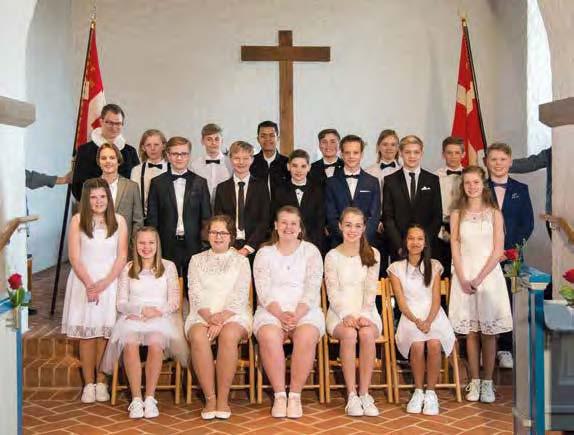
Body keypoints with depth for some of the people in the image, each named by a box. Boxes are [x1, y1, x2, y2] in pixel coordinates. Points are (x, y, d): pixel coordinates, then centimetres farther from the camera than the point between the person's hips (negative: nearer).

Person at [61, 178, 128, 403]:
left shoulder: (118, 221, 2)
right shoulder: (77, 220, 0)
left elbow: (122, 257, 0)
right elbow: (74, 257, -3)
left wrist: (104, 283, -12)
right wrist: (89, 284, -13)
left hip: (110, 281, 0)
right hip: (84, 281, 0)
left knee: (105, 333, -1)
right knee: (86, 333, 0)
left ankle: (101, 382, 9)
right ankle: (89, 384, 8)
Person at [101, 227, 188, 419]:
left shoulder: (168, 267, 14)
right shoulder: (127, 269, 16)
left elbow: (174, 302, 7)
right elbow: (121, 303, 10)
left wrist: (156, 312, -11)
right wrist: (142, 309, -9)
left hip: (161, 317, -1)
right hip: (133, 317, 1)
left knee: (155, 343, -35)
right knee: (130, 344, -34)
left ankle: (150, 398, -26)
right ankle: (136, 399, -28)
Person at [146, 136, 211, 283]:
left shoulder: (200, 182, 7)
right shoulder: (157, 183, 6)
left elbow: (206, 217, 7)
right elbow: (152, 218, 5)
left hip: (193, 245, 1)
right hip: (167, 247, 0)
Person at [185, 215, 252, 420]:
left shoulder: (241, 260, 14)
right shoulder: (197, 260, 19)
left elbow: (240, 295, 1)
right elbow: (195, 293, 6)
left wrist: (222, 318, -15)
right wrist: (209, 316, -13)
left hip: (233, 314, -1)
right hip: (202, 314, 1)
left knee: (228, 336, -36)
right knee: (198, 337, -34)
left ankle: (223, 398, -26)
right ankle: (209, 398, -25)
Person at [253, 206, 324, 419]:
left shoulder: (311, 251, 9)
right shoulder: (264, 253, 11)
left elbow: (312, 289, -1)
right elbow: (263, 291, 0)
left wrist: (297, 315, -17)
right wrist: (280, 314, -17)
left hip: (305, 310, 0)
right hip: (271, 310, 0)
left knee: (306, 337, -33)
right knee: (269, 336, -33)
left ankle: (295, 395, -18)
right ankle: (279, 395, -19)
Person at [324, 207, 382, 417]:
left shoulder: (372, 255, 8)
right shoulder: (332, 256, 5)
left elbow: (371, 290, 0)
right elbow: (333, 292, -2)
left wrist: (364, 315, -16)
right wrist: (346, 315, -19)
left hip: (366, 311, 1)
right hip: (340, 313, -1)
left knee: (367, 333, -33)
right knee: (349, 334, -34)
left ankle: (365, 394, -24)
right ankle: (351, 396, -26)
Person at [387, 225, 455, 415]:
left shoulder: (434, 266, 11)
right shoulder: (396, 268, 7)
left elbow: (436, 299, 3)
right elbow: (401, 302, 0)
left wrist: (428, 321, -14)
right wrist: (416, 321, -16)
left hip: (433, 315, 1)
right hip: (410, 317, -1)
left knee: (434, 344, -31)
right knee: (417, 345, -32)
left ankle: (430, 392, -15)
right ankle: (418, 391, -12)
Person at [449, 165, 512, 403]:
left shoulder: (494, 213, 3)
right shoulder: (457, 214, 7)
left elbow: (498, 251, -2)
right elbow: (455, 248, 3)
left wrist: (479, 278, -11)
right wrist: (463, 279, -8)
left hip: (488, 274, -1)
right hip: (464, 277, 1)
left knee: (488, 332, 1)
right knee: (470, 332, 4)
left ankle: (487, 382, 9)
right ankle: (474, 381, 11)